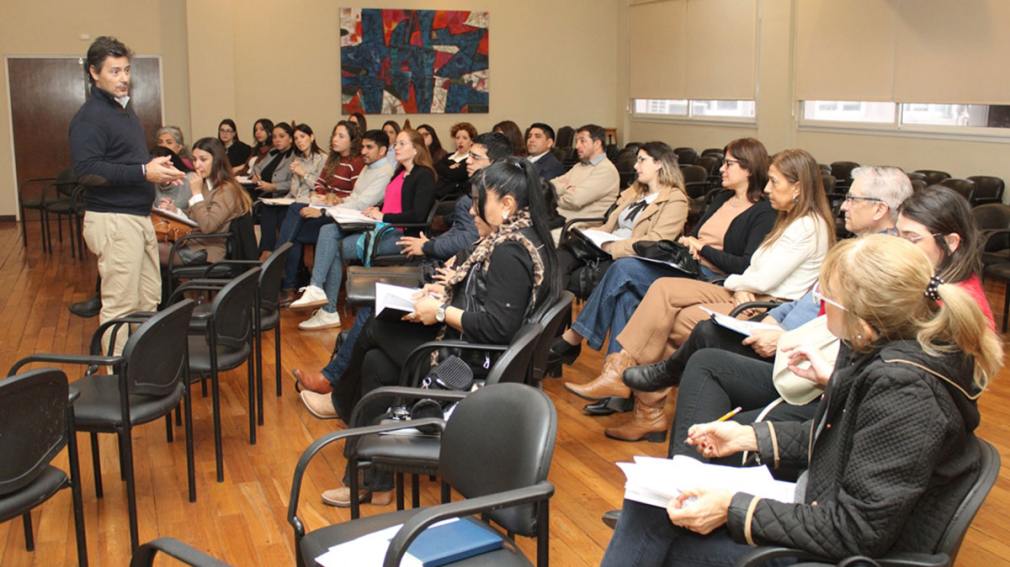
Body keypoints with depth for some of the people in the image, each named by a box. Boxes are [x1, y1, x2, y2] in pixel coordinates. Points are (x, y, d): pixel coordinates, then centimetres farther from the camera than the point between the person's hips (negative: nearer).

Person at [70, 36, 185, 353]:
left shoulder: (124, 109, 18)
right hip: (113, 220, -9)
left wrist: (157, 169, 8)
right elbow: (86, 170, -23)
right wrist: (143, 172, -24)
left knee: (149, 301, 12)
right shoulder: (90, 116, -12)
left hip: (139, 217, 9)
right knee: (121, 306, -6)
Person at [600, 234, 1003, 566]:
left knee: (654, 524, -7)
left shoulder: (904, 391, -30)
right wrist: (747, 437, 5)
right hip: (824, 505, 9)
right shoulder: (885, 352, -4)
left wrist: (734, 510, -23)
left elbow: (856, 533, -27)